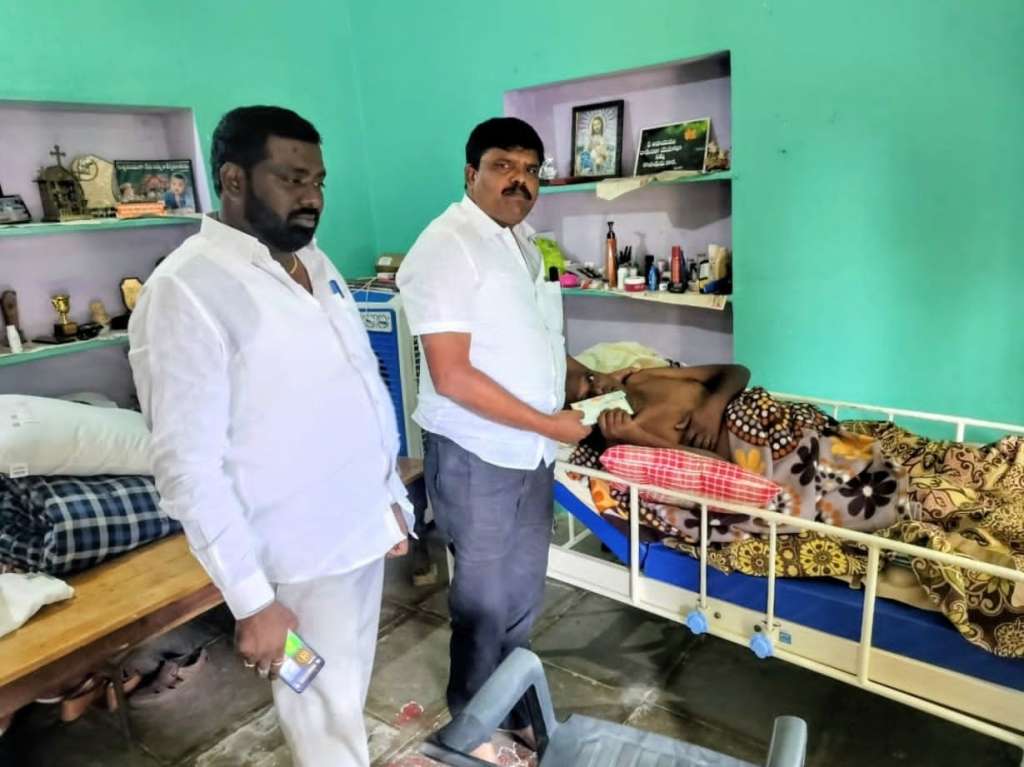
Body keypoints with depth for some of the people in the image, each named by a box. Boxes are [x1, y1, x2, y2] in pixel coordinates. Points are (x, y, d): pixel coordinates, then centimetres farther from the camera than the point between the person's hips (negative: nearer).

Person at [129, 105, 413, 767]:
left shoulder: (315, 263, 6)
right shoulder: (186, 290, -19)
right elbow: (188, 466, -21)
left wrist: (392, 493, 15)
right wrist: (251, 599, -20)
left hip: (364, 526, 7)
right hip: (302, 553, -7)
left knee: (348, 692, 24)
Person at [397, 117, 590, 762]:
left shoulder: (527, 242, 10)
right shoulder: (447, 246, -17)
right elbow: (452, 375, -23)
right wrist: (547, 423, -18)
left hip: (532, 452, 8)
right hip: (474, 455, -8)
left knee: (524, 594, 20)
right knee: (483, 600, 10)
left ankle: (514, 707, 43)